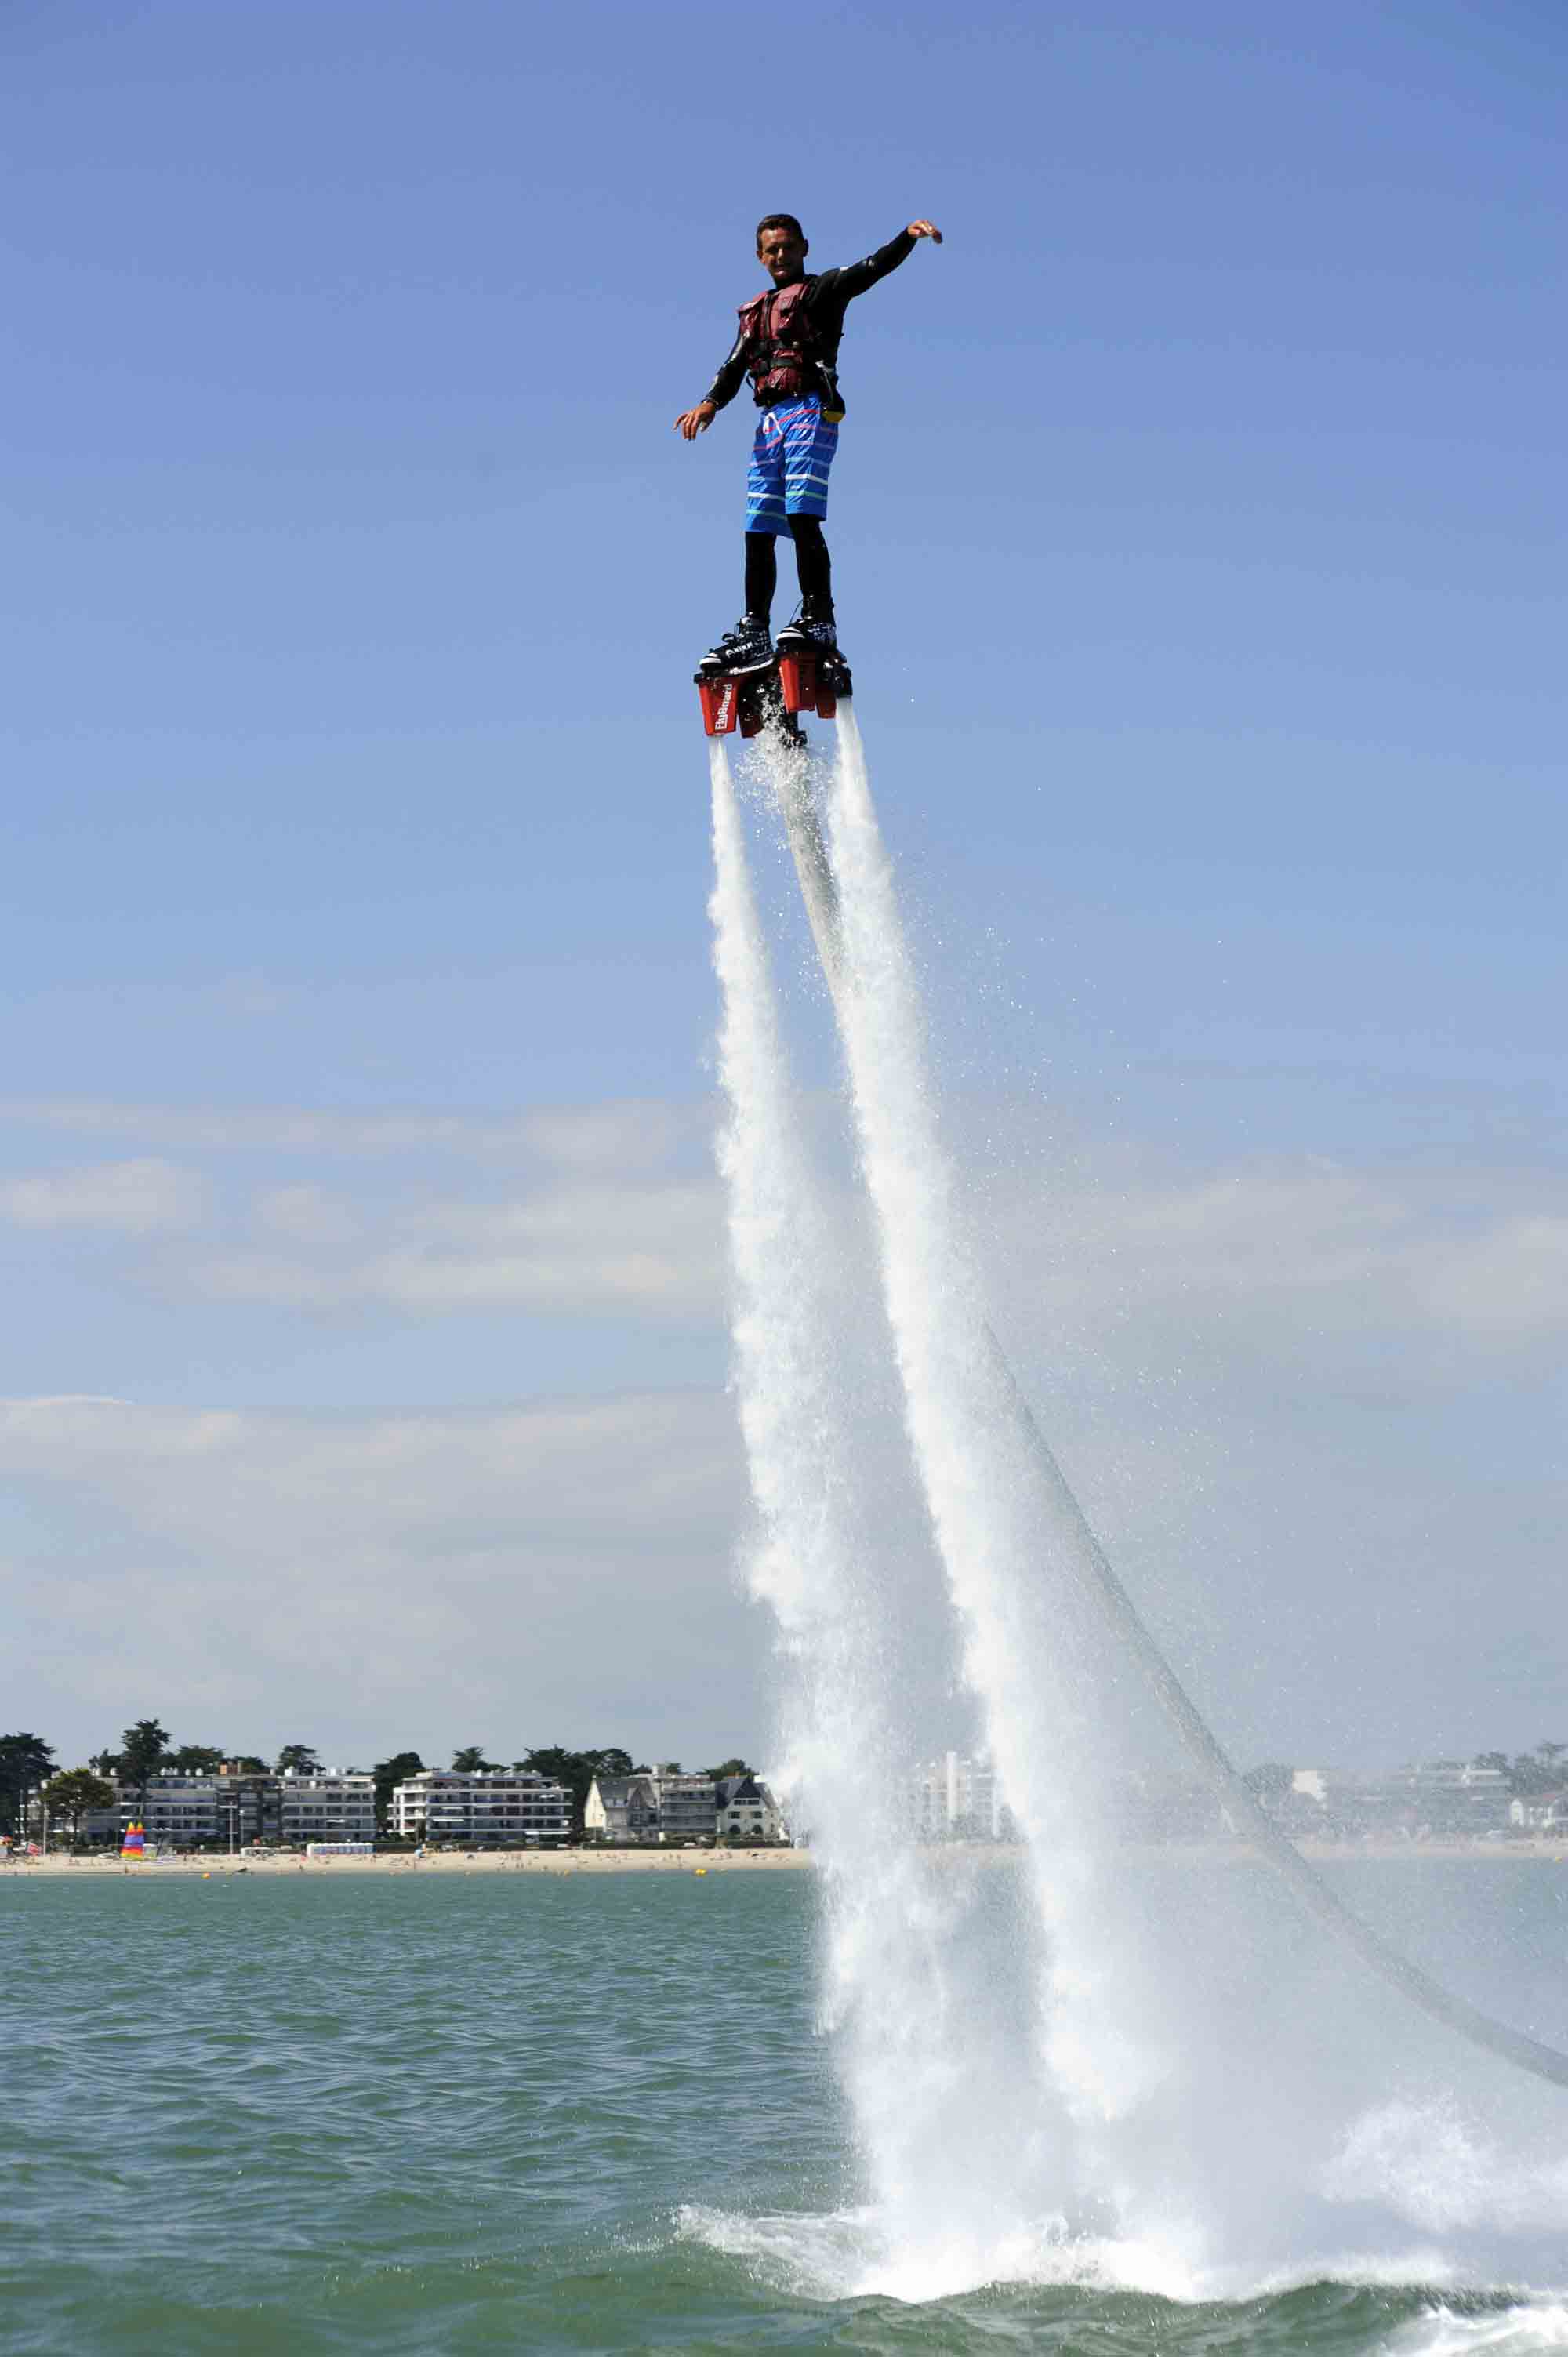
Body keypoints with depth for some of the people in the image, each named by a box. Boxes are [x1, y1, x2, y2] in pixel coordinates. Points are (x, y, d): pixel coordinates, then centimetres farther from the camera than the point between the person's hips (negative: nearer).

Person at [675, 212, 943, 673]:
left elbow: (872, 268, -9)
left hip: (810, 410, -7)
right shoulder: (755, 312, 26)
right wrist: (710, 403, -5)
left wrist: (909, 236, -27)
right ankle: (754, 632, 5)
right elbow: (736, 365, 14)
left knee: (802, 517, -21)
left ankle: (819, 617, -23)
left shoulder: (821, 290, 7)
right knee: (758, 531, 3)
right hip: (768, 419, 7)